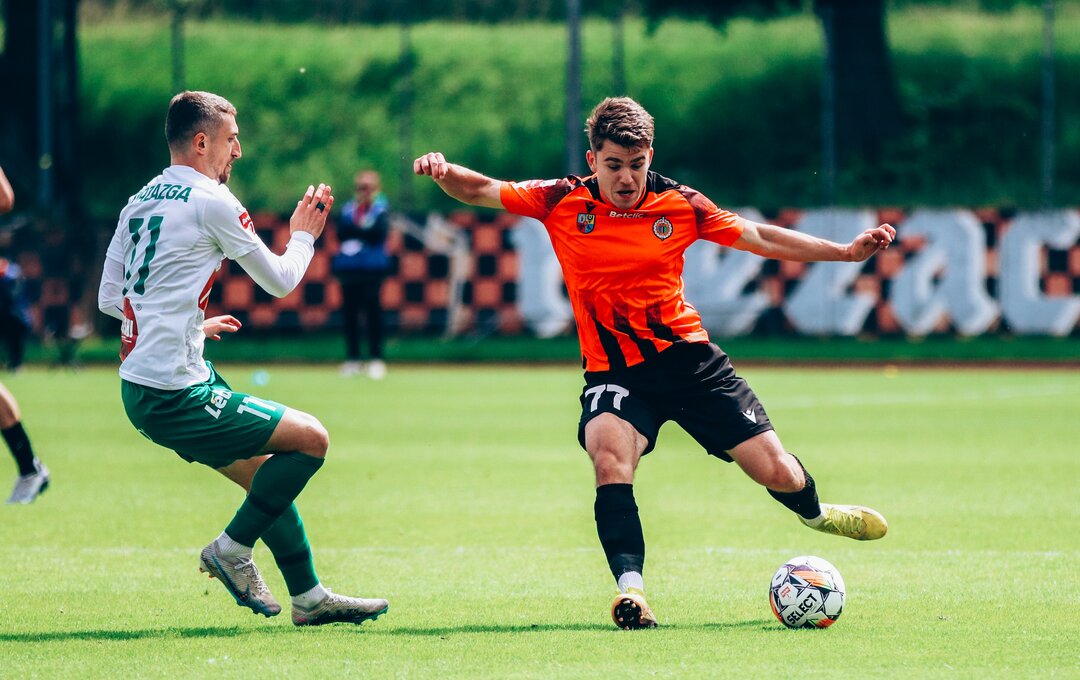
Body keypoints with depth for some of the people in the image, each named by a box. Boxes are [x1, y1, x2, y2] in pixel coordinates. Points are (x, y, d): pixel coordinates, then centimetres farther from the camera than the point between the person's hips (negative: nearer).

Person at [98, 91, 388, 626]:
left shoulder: (140, 202, 13)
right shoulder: (210, 200, -11)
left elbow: (109, 299, 18)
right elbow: (280, 281, -2)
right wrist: (303, 237, 19)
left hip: (138, 389, 9)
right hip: (175, 395, -9)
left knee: (267, 473, 19)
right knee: (311, 439, -4)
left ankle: (309, 597, 22)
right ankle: (231, 549, 0)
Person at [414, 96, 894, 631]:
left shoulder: (678, 205, -2)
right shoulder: (562, 203, -3)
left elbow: (761, 238, 6)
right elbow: (480, 191, -6)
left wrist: (846, 251, 1)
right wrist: (445, 173, -29)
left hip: (688, 357, 1)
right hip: (614, 370, -1)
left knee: (777, 472, -1)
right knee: (610, 458, -33)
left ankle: (815, 512, 35)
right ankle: (631, 587, -35)